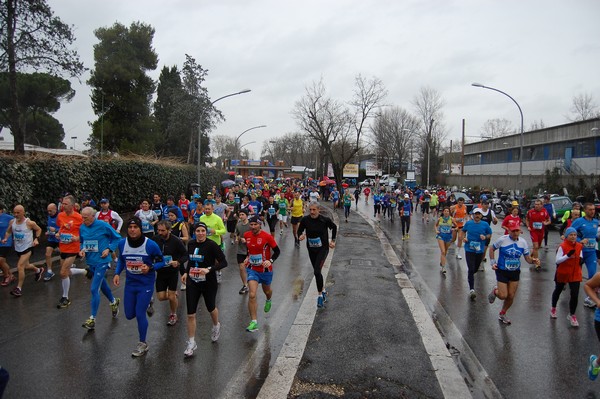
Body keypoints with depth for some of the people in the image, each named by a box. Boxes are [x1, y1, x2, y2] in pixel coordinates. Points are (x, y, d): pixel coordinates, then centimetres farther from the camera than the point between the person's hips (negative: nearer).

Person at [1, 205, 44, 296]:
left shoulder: (29, 223, -19)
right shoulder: (12, 222, -5)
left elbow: (39, 229, -2)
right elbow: (8, 231, 12)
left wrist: (36, 239, -14)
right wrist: (5, 238, -7)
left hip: (27, 248, -6)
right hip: (18, 248, 6)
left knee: (20, 267, -15)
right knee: (25, 266, 22)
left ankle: (19, 288, -5)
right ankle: (38, 270, 53)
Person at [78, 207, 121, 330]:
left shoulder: (103, 225, -14)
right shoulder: (82, 228, 1)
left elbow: (117, 237, -4)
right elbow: (82, 242, 17)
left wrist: (109, 249, -15)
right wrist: (81, 250, -3)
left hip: (101, 261, -6)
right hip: (90, 261, 7)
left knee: (94, 289, -12)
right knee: (101, 284, 23)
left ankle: (92, 319, -4)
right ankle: (114, 302, 49)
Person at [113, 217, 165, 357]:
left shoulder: (150, 245, -18)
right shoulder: (122, 243, -7)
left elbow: (161, 261, -7)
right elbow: (121, 259, 11)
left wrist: (150, 268, -26)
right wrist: (117, 273, -5)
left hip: (146, 284, -4)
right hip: (130, 283, 5)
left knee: (140, 314, -6)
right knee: (129, 315, 11)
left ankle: (143, 344, 17)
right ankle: (146, 303, 46)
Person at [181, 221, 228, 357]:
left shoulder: (212, 245, -16)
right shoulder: (191, 244, 1)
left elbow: (224, 262, -18)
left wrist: (209, 269, -29)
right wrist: (186, 272, 7)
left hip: (208, 283, -3)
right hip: (192, 282, 4)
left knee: (211, 308, 19)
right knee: (190, 314, 0)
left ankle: (216, 326, 51)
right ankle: (191, 343, 14)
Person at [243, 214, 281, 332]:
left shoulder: (267, 237, -16)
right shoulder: (246, 235, -4)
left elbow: (277, 251, -9)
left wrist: (270, 261, -24)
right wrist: (247, 258, 8)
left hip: (266, 270, -1)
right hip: (252, 269, 1)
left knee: (267, 291, 23)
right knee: (252, 295, -15)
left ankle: (268, 301, 61)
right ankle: (254, 322, -9)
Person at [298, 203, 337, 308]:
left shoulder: (325, 220, -14)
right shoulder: (305, 219, -10)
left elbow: (334, 227, 5)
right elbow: (300, 230, 4)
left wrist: (333, 241, 4)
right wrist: (301, 235, -18)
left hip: (323, 248, -4)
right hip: (311, 249, 4)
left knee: (317, 271, -17)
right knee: (316, 271, 15)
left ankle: (320, 295, -3)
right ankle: (323, 291, 37)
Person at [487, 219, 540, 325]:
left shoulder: (523, 242, -4)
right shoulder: (502, 239, -15)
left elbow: (527, 257, 1)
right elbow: (491, 249, -1)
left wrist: (533, 260, -21)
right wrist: (493, 262, -8)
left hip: (515, 272, 4)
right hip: (502, 271, -4)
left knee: (511, 296, 9)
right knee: (503, 296, -8)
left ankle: (502, 314, 34)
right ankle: (495, 291, 30)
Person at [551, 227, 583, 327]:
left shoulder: (579, 246, 0)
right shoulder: (562, 246, -16)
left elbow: (580, 258, 15)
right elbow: (557, 260, -20)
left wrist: (581, 260, -8)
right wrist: (568, 255, -31)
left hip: (575, 274, 3)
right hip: (562, 274, -3)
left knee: (575, 295, -5)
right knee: (558, 291, 18)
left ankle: (572, 315, 16)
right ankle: (553, 308, 43)